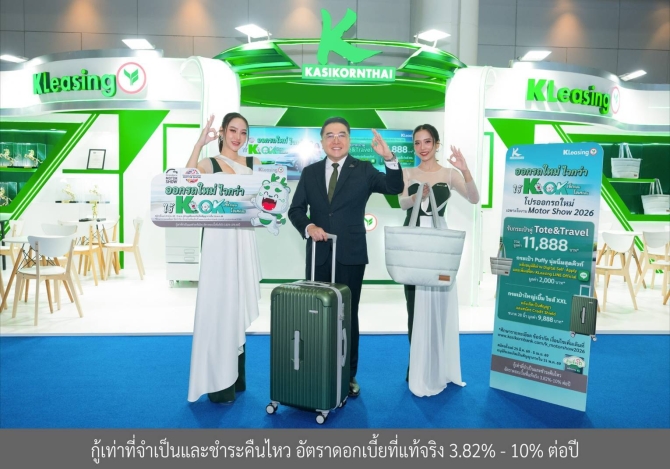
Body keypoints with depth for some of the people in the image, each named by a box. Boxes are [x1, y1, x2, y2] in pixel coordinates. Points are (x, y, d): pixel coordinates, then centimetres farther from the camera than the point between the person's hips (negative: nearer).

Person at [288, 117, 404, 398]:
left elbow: (394, 188, -11)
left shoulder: (363, 170, 0)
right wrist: (308, 226, -14)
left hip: (350, 256, -2)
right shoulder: (310, 172, 7)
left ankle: (348, 375, 22)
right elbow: (295, 209, 6)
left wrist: (389, 158, -27)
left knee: (348, 315, 8)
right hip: (318, 255, 2)